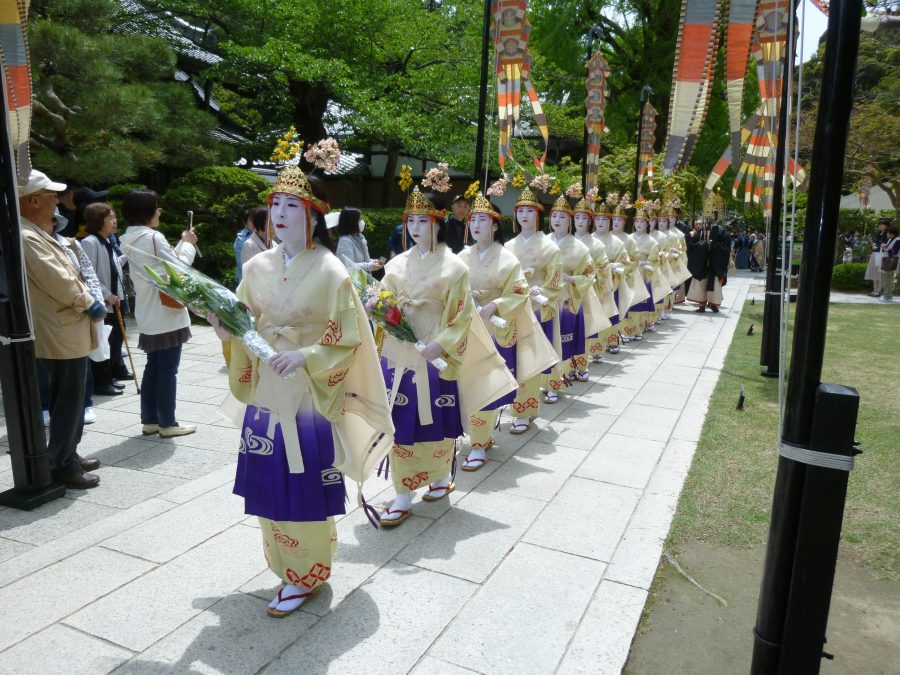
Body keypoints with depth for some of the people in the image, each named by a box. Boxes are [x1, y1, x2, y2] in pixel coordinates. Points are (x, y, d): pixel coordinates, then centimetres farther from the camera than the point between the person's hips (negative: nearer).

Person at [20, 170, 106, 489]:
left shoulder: (39, 234, 14)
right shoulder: (28, 238, -20)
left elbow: (68, 274, 20)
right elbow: (60, 283, -23)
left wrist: (87, 297, 5)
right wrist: (91, 304, -9)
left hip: (66, 330, 11)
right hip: (61, 334, -11)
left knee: (70, 400, 18)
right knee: (68, 402, -2)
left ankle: (68, 455, 30)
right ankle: (62, 466, 9)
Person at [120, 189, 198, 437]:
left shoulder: (130, 240, 12)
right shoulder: (153, 237, -17)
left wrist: (182, 244, 12)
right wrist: (188, 244, 2)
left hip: (149, 315, 9)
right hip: (166, 314, -9)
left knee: (153, 367, 14)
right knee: (167, 369, -2)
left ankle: (149, 420, 20)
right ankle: (167, 423, 5)